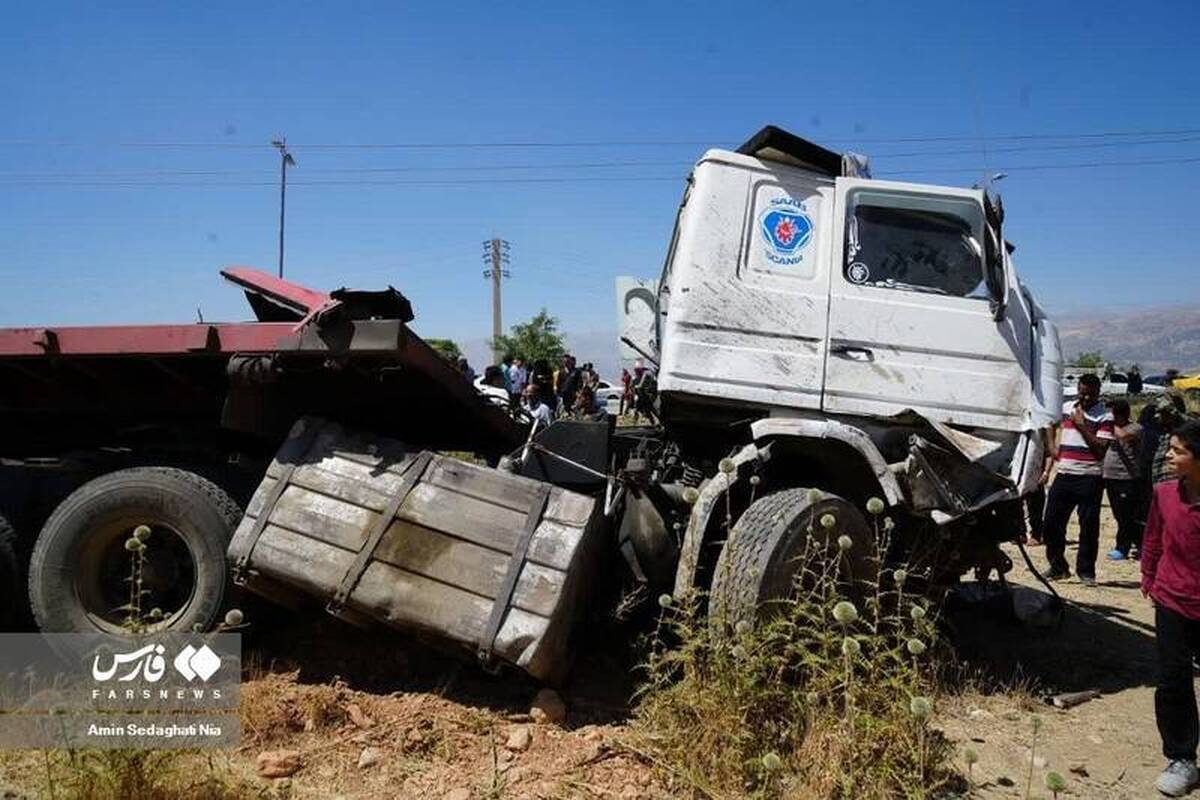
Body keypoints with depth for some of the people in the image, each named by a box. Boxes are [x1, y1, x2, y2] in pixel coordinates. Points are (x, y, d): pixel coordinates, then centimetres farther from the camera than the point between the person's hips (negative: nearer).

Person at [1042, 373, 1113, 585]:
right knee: (1051, 522, 4)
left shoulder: (1104, 416, -4)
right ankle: (1057, 567, 17)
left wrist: (1082, 426, -14)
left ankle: (1086, 571, 11)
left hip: (1090, 478, -5)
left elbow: (1100, 450, -12)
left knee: (1089, 526, 0)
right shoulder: (1066, 407, 11)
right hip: (1064, 475, 5)